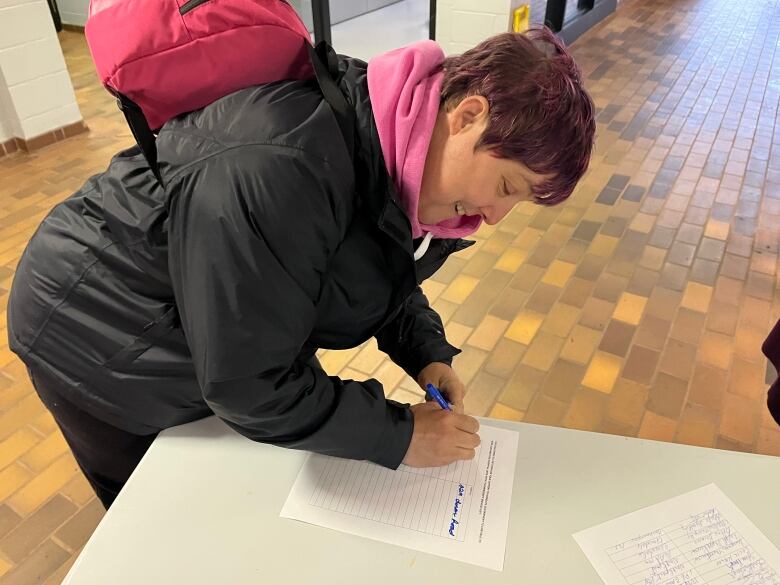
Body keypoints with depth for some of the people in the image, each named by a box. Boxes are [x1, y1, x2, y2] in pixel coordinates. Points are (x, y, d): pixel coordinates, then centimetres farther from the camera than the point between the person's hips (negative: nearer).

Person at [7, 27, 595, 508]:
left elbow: (382, 271, 4)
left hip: (229, 347, 7)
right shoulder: (279, 171, -42)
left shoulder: (406, 147, -14)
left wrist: (427, 353, -12)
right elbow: (249, 384, -34)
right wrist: (399, 434, -25)